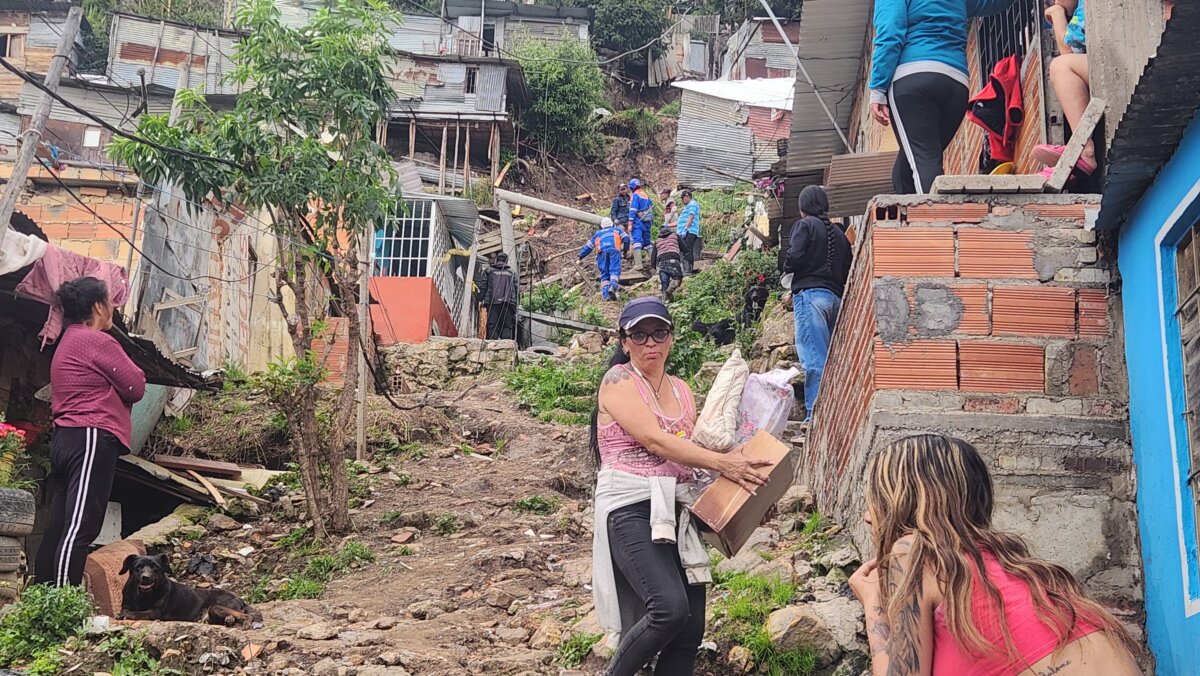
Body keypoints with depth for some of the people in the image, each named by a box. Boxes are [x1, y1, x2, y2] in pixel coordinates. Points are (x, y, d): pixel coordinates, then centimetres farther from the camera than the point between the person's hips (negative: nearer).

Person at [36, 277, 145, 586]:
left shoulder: (68, 342, 24)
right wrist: (134, 375, 12)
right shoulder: (98, 341, -8)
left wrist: (112, 385, 9)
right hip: (91, 439, -10)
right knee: (80, 529, -15)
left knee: (58, 527, 9)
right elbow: (136, 387, -6)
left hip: (64, 439, 10)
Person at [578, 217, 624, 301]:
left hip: (602, 251, 1)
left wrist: (580, 257, 42)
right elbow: (626, 239, 20)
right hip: (614, 249, -1)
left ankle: (606, 294, -13)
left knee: (604, 273, 4)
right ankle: (613, 285, -40)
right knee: (614, 270, -11)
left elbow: (588, 246, 36)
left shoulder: (598, 234, 36)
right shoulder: (617, 230, 33)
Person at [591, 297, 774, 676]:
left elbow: (693, 450, 17)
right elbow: (654, 439, -15)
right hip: (631, 509, -7)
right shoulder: (618, 381, -4)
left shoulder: (682, 391, 17)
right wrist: (721, 463, -19)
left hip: (676, 509, 7)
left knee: (691, 630, 0)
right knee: (670, 609, -26)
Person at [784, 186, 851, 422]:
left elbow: (794, 258, -11)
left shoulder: (805, 225, 1)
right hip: (836, 298, 7)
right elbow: (848, 271, 19)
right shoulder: (839, 233, 21)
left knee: (814, 358, -12)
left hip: (810, 294, -7)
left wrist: (787, 267, 9)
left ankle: (815, 412, -18)